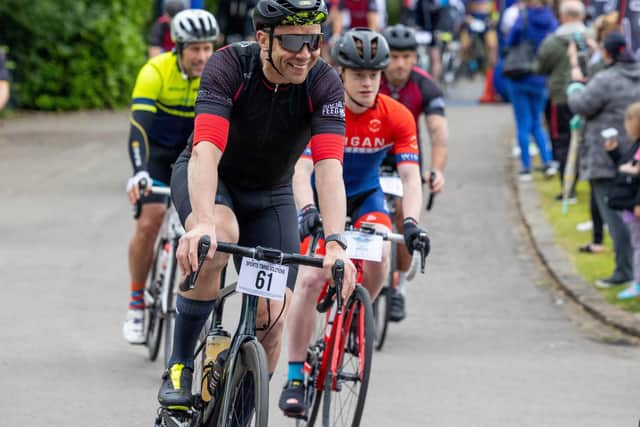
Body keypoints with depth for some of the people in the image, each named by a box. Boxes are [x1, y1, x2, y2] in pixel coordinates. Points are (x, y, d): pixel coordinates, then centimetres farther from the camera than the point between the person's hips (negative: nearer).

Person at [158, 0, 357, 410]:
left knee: (272, 317, -11)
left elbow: (329, 168, -33)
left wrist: (336, 243, -48)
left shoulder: (324, 82, -24)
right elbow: (206, 151, -40)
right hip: (208, 178, -3)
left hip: (270, 195, 3)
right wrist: (202, 223, -56)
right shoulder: (230, 65, -30)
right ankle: (179, 366, -21)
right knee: (219, 238, -37)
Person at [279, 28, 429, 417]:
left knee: (379, 255, -29)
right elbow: (301, 169, -33)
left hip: (366, 198, 2)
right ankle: (295, 376, -10)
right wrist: (308, 211, -52)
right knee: (310, 278, -20)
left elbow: (411, 177, -24)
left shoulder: (397, 117, -19)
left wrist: (412, 221, -42)